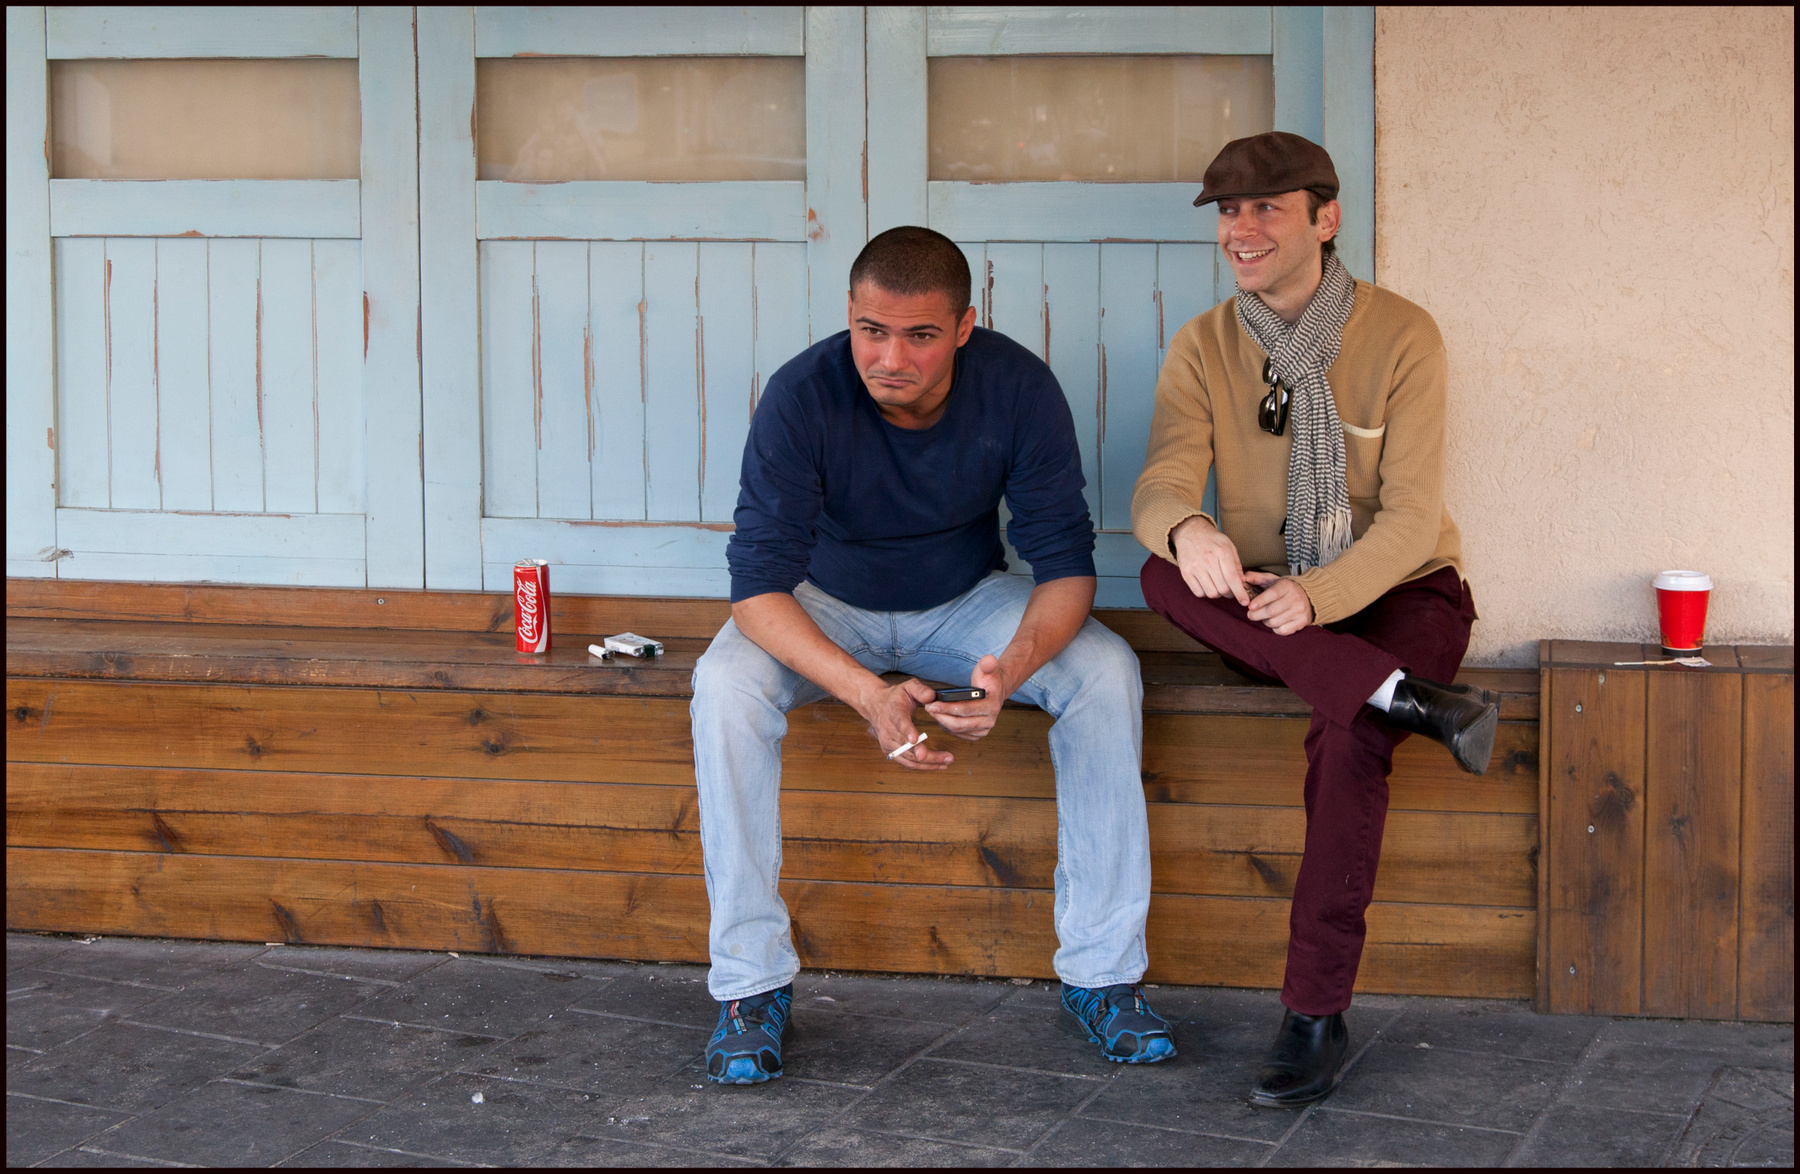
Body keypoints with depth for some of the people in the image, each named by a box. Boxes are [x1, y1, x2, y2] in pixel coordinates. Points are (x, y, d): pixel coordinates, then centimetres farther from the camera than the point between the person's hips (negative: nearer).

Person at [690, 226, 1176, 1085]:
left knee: (1105, 671, -25)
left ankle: (1101, 978, -17)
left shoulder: (1018, 388, -23)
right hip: (828, 607, -1)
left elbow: (1065, 562, -20)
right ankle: (750, 985, -22)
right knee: (725, 685, -32)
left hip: (966, 602, 2)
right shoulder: (802, 398, -28)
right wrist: (866, 693, -47)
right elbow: (758, 584, -31)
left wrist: (1012, 668, -43)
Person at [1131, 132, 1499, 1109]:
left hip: (1399, 593, -3)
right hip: (1264, 615, 3)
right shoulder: (1203, 348, 0)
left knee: (1346, 738, -34)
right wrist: (1187, 528, -40)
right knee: (1164, 576, -29)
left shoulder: (1400, 335, -9)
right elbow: (1156, 488, -14)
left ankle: (1316, 1017, -29)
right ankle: (1411, 703, -34)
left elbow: (1411, 518, -16)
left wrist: (1318, 596, -35)